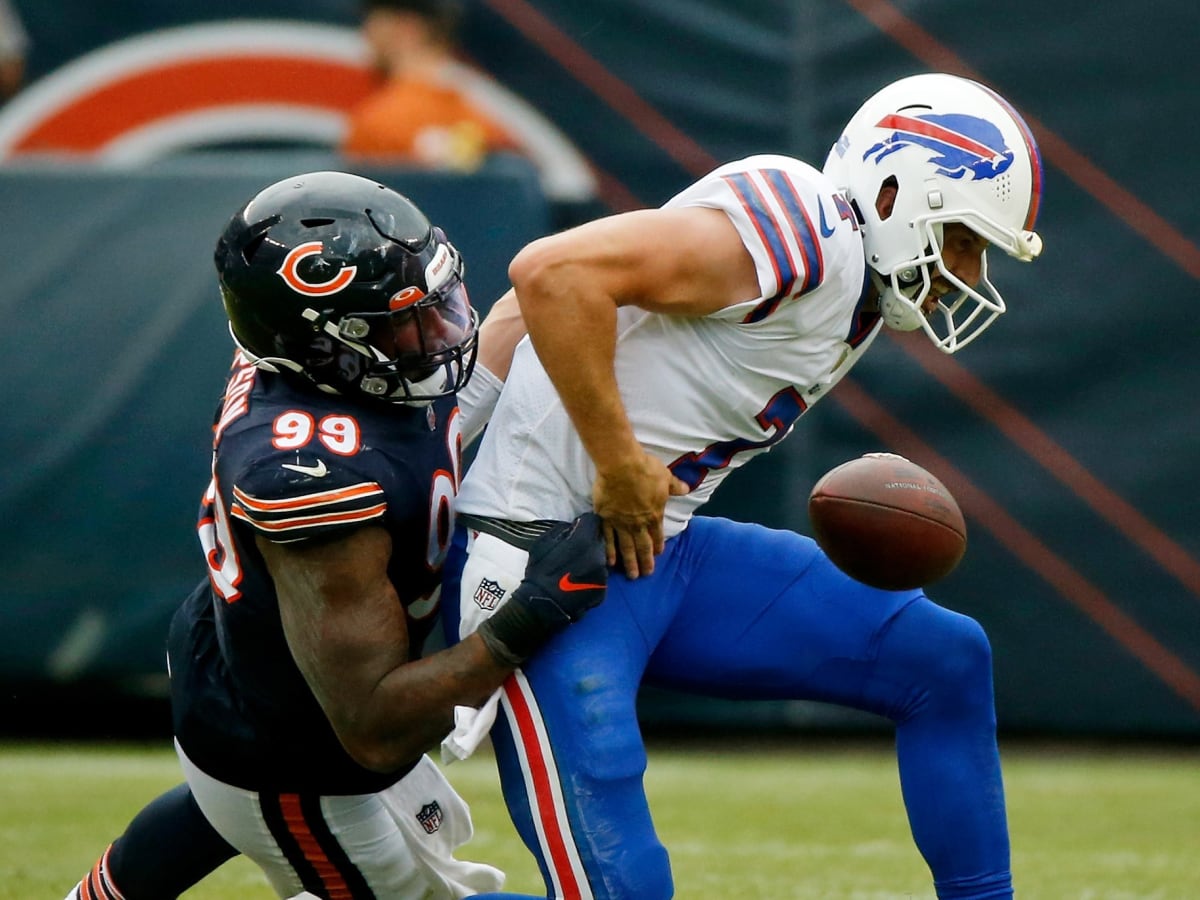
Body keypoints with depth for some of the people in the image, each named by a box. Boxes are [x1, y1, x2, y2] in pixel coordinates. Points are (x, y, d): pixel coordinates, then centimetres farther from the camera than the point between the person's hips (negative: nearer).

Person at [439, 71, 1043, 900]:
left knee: (946, 661, 7)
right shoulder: (804, 231, -18)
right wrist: (621, 467, -22)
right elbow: (553, 274, -28)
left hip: (663, 551, 10)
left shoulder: (858, 293, 13)